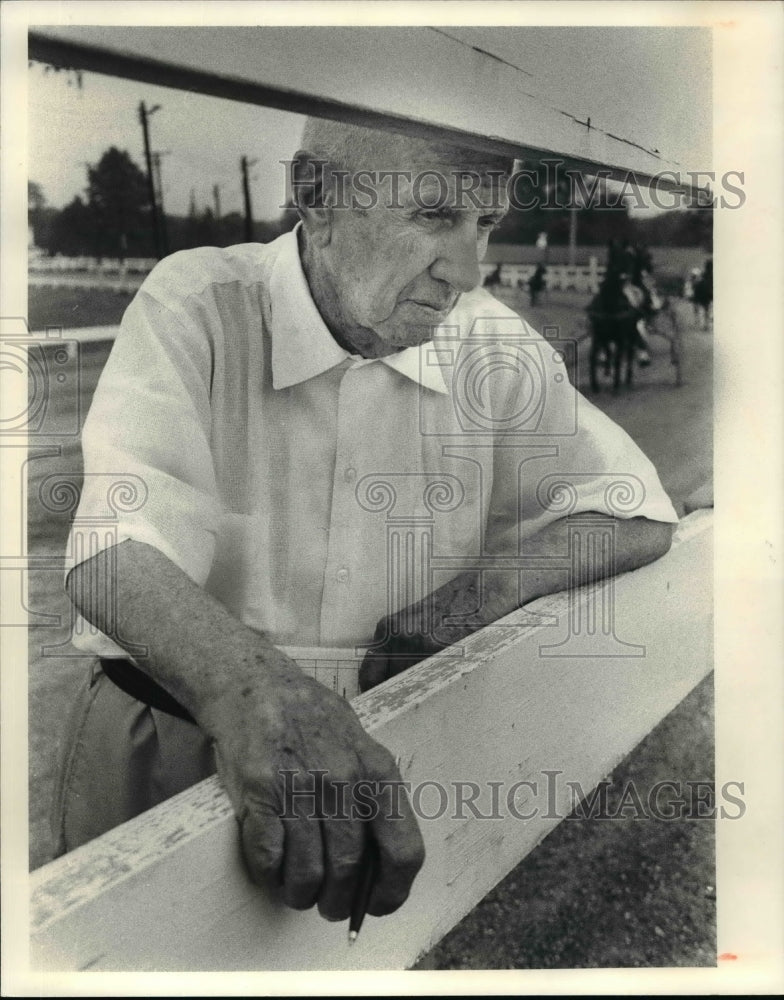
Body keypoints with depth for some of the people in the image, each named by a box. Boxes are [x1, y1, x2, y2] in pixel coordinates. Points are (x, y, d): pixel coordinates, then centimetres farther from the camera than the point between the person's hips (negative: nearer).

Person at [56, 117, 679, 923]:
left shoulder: (490, 343, -3)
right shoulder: (195, 306, -13)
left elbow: (637, 514, 0)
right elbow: (117, 554, -26)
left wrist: (480, 592, -17)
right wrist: (249, 686, -47)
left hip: (389, 746, 2)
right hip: (168, 738, -1)